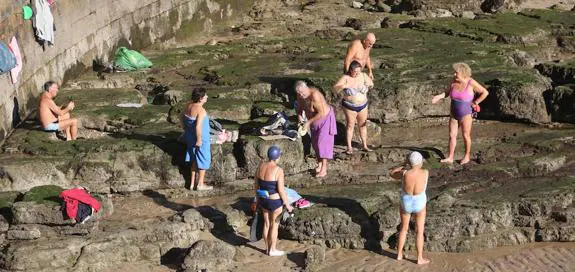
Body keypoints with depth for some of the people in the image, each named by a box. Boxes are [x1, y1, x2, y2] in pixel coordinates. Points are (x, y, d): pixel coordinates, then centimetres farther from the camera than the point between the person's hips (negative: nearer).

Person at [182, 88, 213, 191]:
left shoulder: (189, 106, -1)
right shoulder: (201, 111, -25)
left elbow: (183, 119, 11)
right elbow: (198, 126, -30)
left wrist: (186, 130, 23)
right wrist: (199, 140, -22)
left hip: (190, 137, 8)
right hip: (201, 138, -8)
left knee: (195, 160, 21)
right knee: (203, 160, 9)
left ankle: (192, 183, 26)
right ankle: (200, 184, 16)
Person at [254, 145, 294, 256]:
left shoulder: (261, 166, -6)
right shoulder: (278, 170, -25)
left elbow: (256, 184, 3)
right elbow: (281, 190, -21)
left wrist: (258, 198, 17)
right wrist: (287, 204, -9)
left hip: (264, 200, 6)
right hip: (275, 202, -6)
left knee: (266, 223, 20)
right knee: (274, 225, 11)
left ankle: (268, 248, 32)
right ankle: (272, 250, 23)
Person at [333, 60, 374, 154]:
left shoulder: (363, 76, -7)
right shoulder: (345, 78, -17)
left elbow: (371, 84, 7)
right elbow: (335, 89, -20)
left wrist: (369, 84, -17)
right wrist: (343, 86, -39)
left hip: (363, 106, 3)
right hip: (350, 107, -3)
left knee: (363, 125, 12)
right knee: (350, 126, 5)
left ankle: (365, 146, 24)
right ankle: (349, 147, 15)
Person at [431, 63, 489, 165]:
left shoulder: (471, 83, -20)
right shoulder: (454, 81, -5)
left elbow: (485, 92, -15)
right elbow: (449, 92, 12)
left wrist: (475, 103, -14)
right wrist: (440, 96, -4)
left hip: (466, 114, -5)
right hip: (454, 114, 5)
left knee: (466, 136, 7)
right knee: (452, 135, 6)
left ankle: (467, 157, 23)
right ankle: (450, 157, 11)